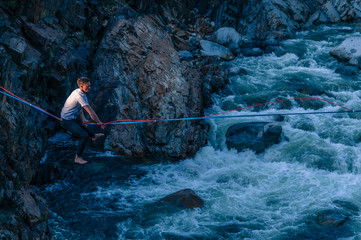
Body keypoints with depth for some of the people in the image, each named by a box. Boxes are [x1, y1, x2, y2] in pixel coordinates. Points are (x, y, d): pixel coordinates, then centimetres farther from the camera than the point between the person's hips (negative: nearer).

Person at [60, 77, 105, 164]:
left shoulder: (77, 91, 2)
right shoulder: (80, 96, -28)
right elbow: (91, 112, -25)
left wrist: (83, 119, 1)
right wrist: (100, 123, -15)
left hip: (71, 118, 11)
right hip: (67, 121, -11)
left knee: (83, 124, 35)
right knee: (85, 136, -17)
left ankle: (93, 136, 64)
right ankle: (78, 158, -5)